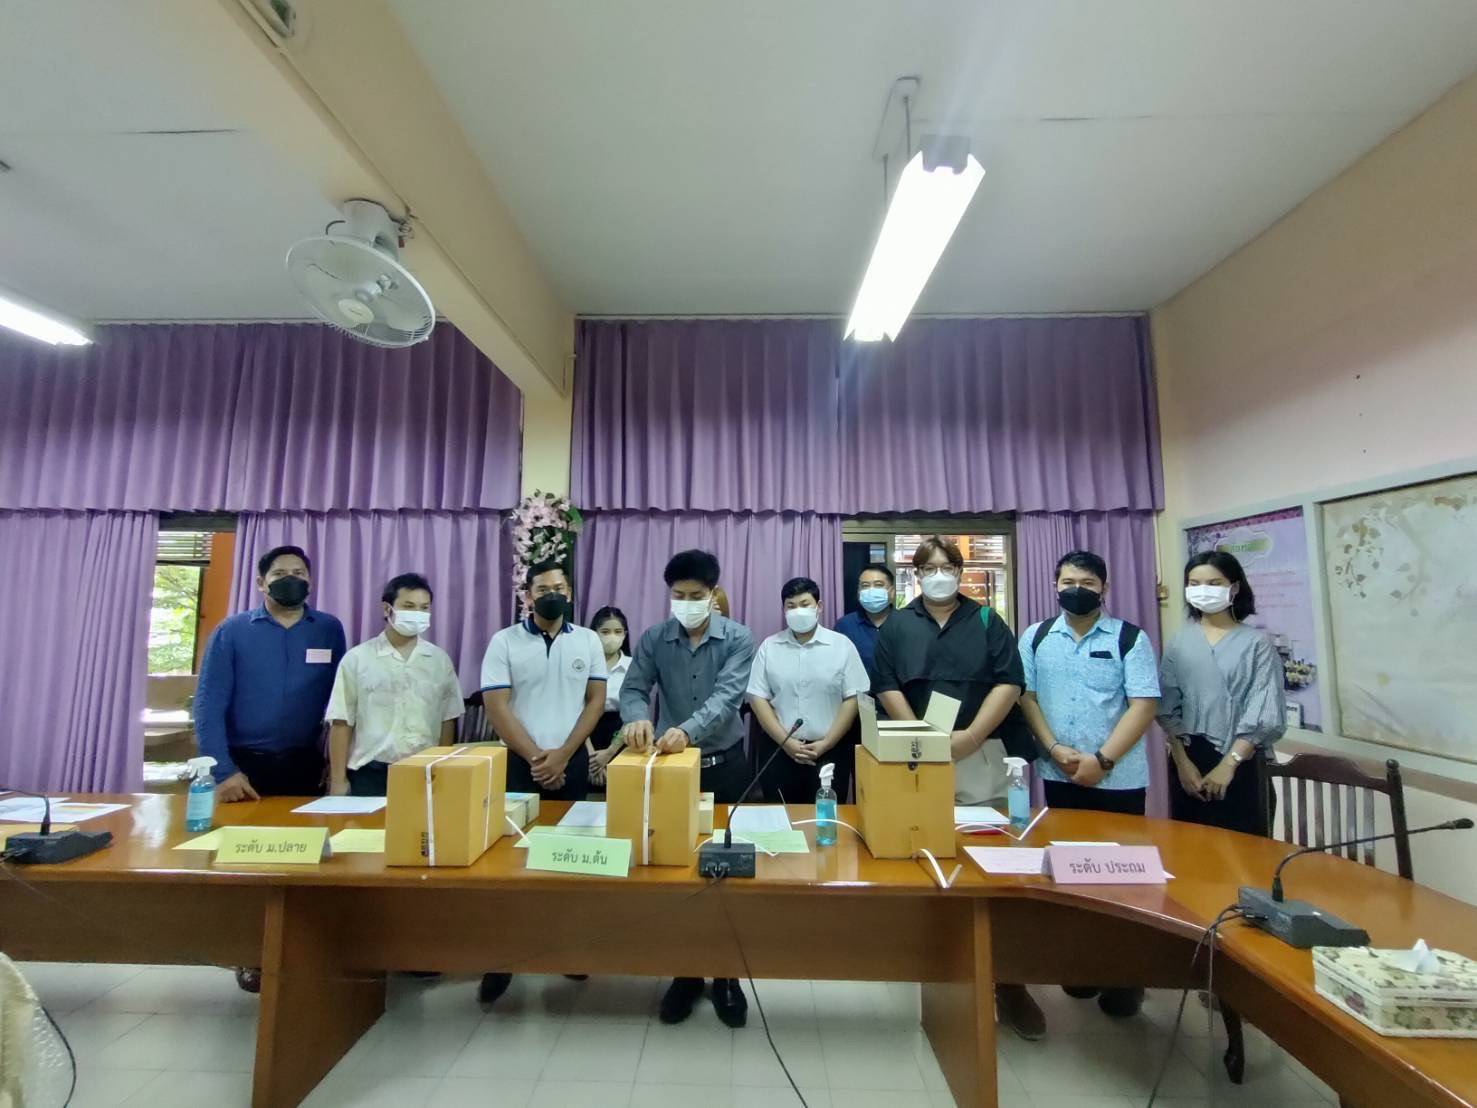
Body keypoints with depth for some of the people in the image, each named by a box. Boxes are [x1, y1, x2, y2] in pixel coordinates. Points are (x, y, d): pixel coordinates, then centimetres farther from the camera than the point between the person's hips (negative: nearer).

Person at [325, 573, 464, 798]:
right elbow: (342, 723, 0)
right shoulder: (357, 659, -1)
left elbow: (447, 721, 7)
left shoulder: (440, 660, 3)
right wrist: (338, 780, -1)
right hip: (370, 774, -1)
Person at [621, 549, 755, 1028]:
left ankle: (725, 974, 28)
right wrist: (637, 717, -32)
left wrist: (688, 730, -39)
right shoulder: (653, 639, -2)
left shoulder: (738, 638, -9)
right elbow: (633, 688, -8)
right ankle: (685, 971, 30)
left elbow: (727, 696, -21)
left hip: (725, 765, -1)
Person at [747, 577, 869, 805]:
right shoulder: (769, 647, 3)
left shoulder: (841, 645, -1)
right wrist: (785, 742, -9)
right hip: (780, 751, 1)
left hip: (830, 752, -1)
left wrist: (826, 743, -9)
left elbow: (853, 698, -3)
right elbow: (758, 698, 0)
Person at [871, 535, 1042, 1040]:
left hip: (984, 757, 0)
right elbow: (887, 688, 0)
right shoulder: (896, 626, 6)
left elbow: (1009, 683, -3)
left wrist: (971, 735, -14)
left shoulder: (987, 621, 6)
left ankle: (1007, 979, 10)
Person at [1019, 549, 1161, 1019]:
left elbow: (1144, 704, -10)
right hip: (1058, 776, 3)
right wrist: (1054, 749, -10)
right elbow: (1025, 695, 2)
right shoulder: (1035, 637, 4)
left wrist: (1102, 759, -16)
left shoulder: (1130, 638, -4)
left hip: (1118, 778, -2)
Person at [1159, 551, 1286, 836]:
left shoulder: (1257, 642, -3)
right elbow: (1167, 707, 1)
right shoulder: (1179, 641, 4)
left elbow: (1265, 712, -9)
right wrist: (1182, 761, -7)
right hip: (1188, 759, 2)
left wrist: (1228, 764, -14)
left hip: (1240, 763, -2)